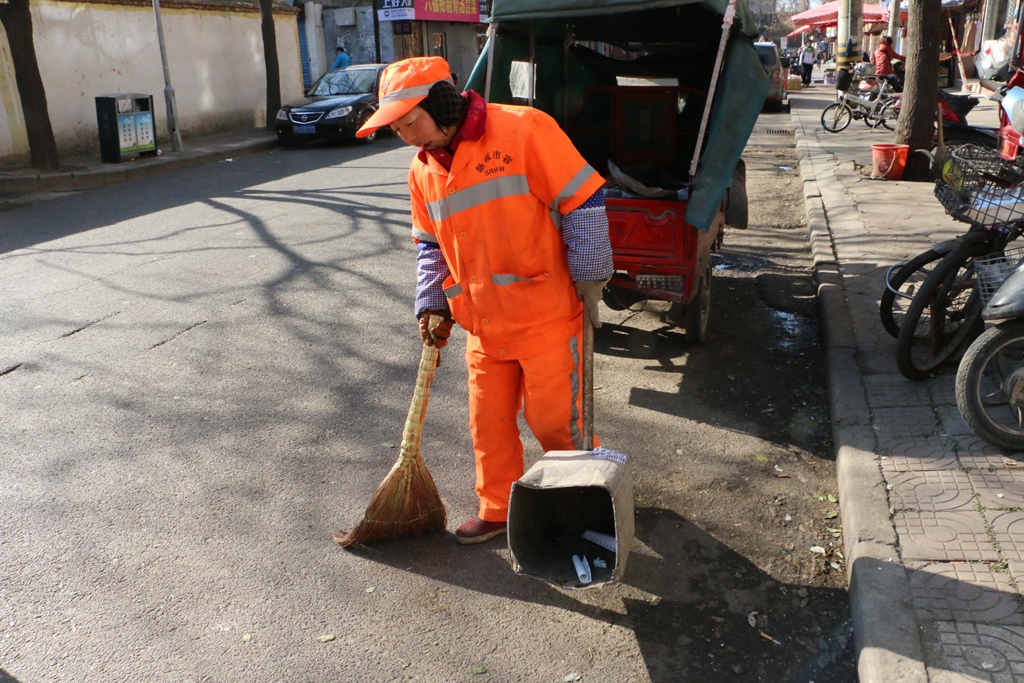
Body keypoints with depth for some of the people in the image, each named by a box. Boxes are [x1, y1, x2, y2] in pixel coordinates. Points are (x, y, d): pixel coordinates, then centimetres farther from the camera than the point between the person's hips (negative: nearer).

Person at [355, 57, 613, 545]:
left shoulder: (523, 129, -14)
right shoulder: (422, 170, 6)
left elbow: (582, 202, -12)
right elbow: (430, 245, 17)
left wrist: (589, 280, -11)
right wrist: (432, 305, 6)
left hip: (546, 313, -6)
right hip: (482, 324, 6)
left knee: (553, 419, 3)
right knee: (489, 422, 13)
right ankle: (497, 510, 33)